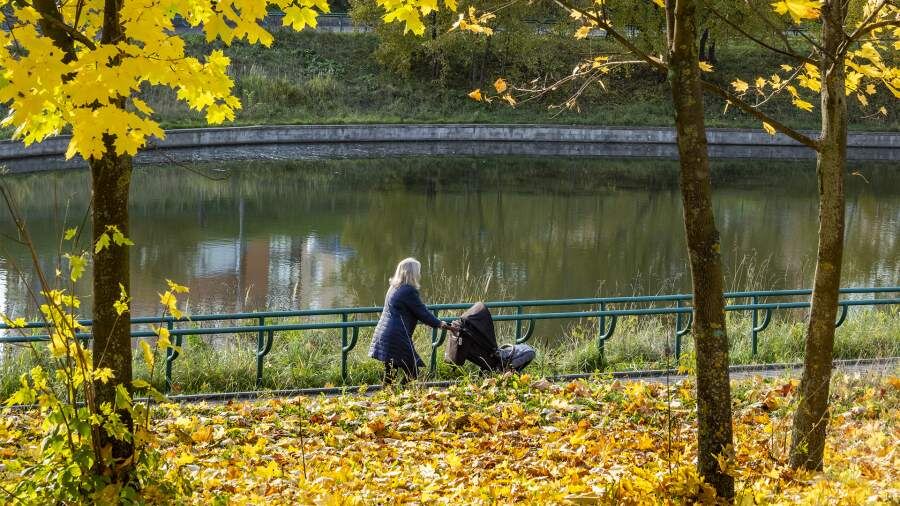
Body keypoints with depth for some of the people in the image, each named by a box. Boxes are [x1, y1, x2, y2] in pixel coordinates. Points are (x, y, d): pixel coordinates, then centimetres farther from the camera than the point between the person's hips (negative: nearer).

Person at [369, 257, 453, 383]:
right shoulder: (409, 291, -12)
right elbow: (422, 312, -7)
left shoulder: (394, 288, 17)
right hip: (397, 339, -10)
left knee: (390, 374, 12)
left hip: (382, 335, 10)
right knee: (412, 372, -4)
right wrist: (439, 324, 6)